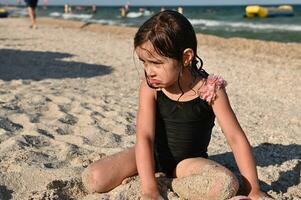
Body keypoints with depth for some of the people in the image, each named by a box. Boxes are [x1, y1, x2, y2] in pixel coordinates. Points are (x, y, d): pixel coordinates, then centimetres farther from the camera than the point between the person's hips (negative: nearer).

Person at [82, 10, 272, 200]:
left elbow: (236, 138, -18)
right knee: (94, 179, -19)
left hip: (188, 160, 0)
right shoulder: (150, 86, -17)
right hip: (153, 154, 1)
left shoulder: (210, 88, -20)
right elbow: (144, 137, -21)